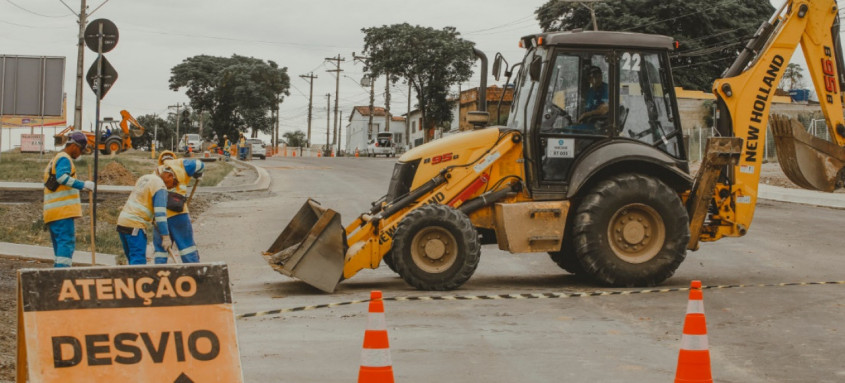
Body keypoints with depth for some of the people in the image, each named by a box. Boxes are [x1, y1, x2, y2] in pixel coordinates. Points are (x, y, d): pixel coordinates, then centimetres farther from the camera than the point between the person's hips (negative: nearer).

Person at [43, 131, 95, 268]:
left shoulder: (54, 160, 27)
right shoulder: (64, 159, -5)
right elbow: (62, 177, -23)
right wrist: (83, 185, -26)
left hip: (51, 213, 10)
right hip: (63, 211, -10)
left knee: (60, 246, 10)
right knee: (67, 243, -16)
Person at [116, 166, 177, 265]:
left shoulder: (144, 178, 16)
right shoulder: (160, 186, -10)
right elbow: (160, 213, -15)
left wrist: (153, 221, 23)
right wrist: (166, 236, -12)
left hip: (122, 220, 9)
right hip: (134, 226, -9)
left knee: (133, 260, 13)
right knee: (139, 261, -10)